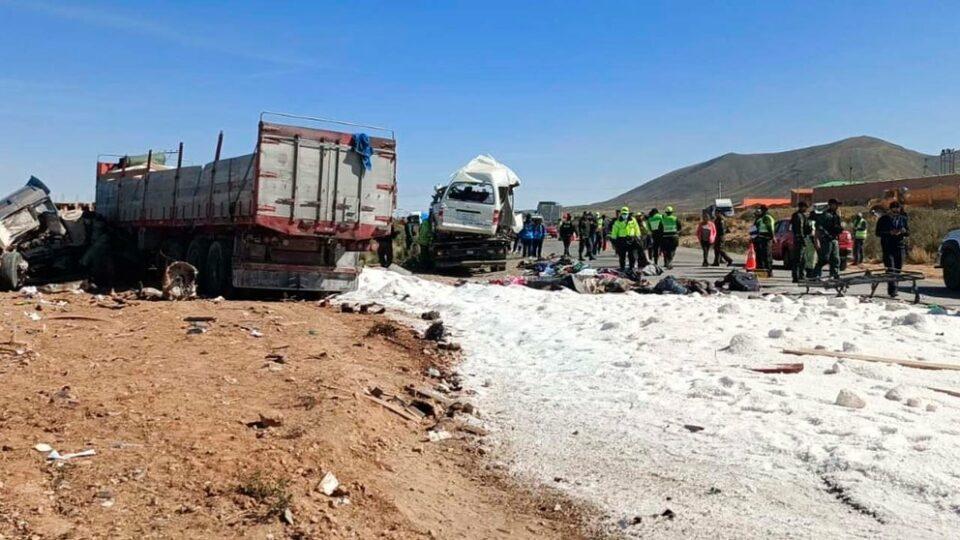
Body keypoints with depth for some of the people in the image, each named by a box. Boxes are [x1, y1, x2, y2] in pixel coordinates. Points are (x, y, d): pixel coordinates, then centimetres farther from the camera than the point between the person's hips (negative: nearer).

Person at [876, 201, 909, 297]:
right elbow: (878, 233, -1)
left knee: (898, 269, 6)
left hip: (900, 247, 4)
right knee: (890, 269, -14)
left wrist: (903, 231, -10)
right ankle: (892, 290, -19)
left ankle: (892, 289, 17)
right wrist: (889, 232, -16)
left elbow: (908, 232, 14)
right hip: (888, 247, -4)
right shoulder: (883, 219, 2)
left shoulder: (903, 219, 12)